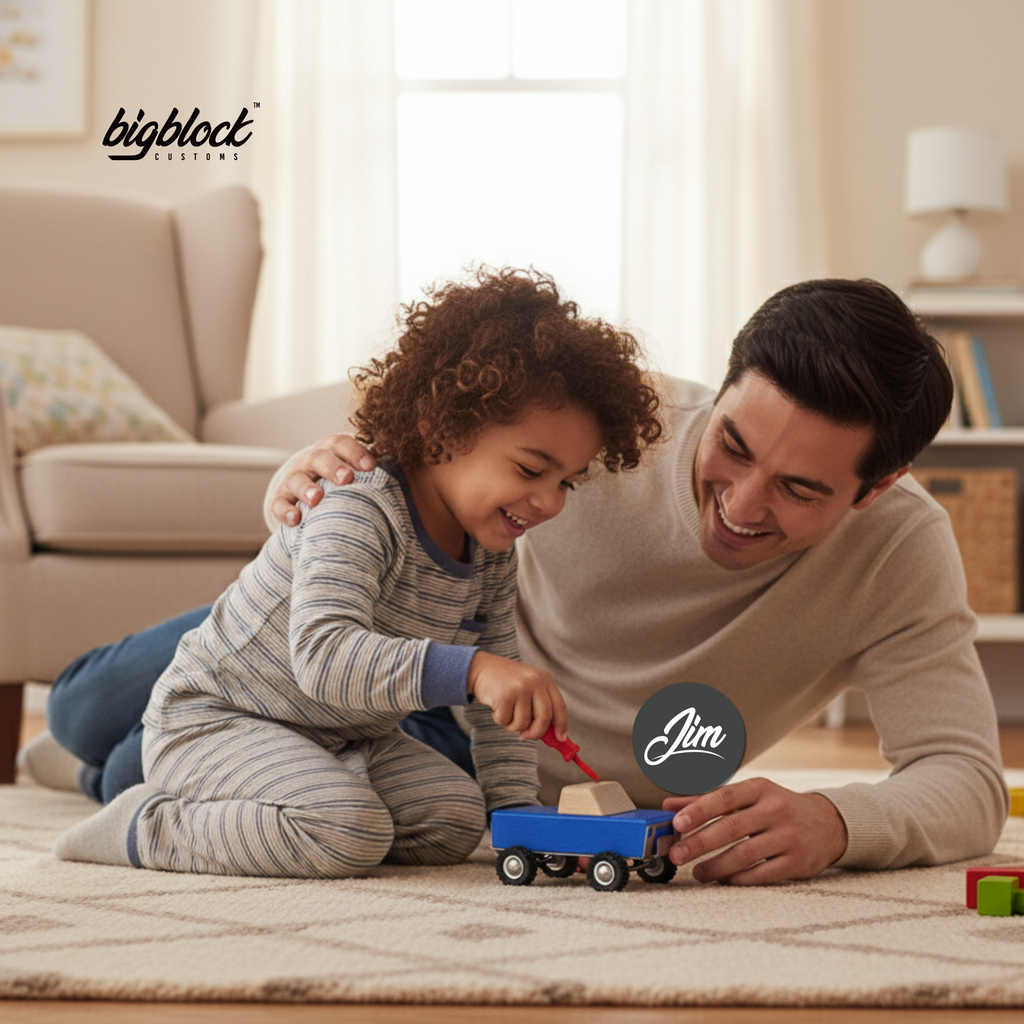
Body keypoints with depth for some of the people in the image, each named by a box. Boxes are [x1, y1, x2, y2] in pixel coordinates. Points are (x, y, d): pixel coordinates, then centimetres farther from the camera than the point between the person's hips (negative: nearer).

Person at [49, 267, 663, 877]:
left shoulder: (492, 558, 0)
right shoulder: (358, 518, -28)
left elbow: (496, 696, 10)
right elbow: (321, 655, -44)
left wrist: (515, 804, -3)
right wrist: (469, 670, -55)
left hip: (340, 738, 9)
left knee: (456, 820, -2)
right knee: (346, 832, -30)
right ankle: (151, 828, -10)